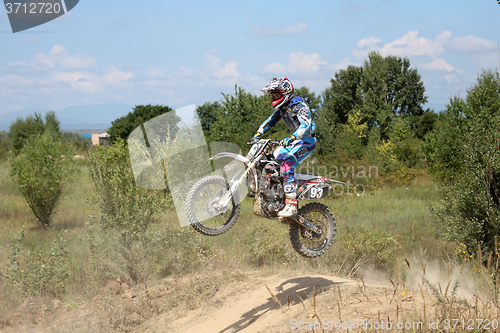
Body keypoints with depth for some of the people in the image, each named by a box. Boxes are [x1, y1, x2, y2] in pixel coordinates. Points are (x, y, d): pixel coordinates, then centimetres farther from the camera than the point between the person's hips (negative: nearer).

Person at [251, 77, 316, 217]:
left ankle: (291, 204, -32)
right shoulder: (282, 107, 9)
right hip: (294, 139, 9)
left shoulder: (299, 106, -19)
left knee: (287, 164, -28)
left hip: (307, 140, -9)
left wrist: (292, 137, -46)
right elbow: (271, 120, 19)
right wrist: (258, 134, 4)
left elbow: (306, 124, -32)